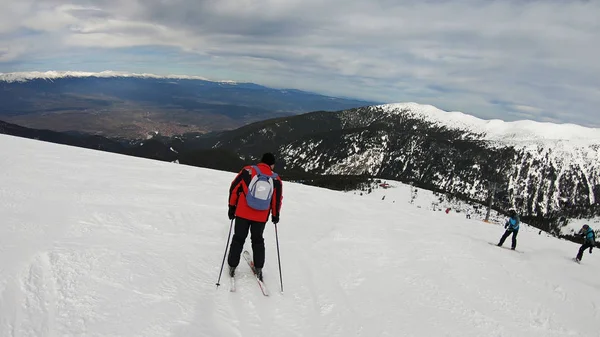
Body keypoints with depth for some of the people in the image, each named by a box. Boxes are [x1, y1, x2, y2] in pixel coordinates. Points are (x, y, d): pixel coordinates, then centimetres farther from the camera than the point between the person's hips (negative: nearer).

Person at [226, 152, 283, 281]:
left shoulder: (248, 171, -9)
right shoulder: (276, 180, -7)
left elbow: (234, 188, -5)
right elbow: (277, 201, 0)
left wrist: (232, 207, 5)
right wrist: (275, 215, 16)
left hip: (242, 213, -1)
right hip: (261, 217, 1)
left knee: (238, 239, 15)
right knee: (258, 240, 20)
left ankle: (232, 266, 20)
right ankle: (258, 268, 21)